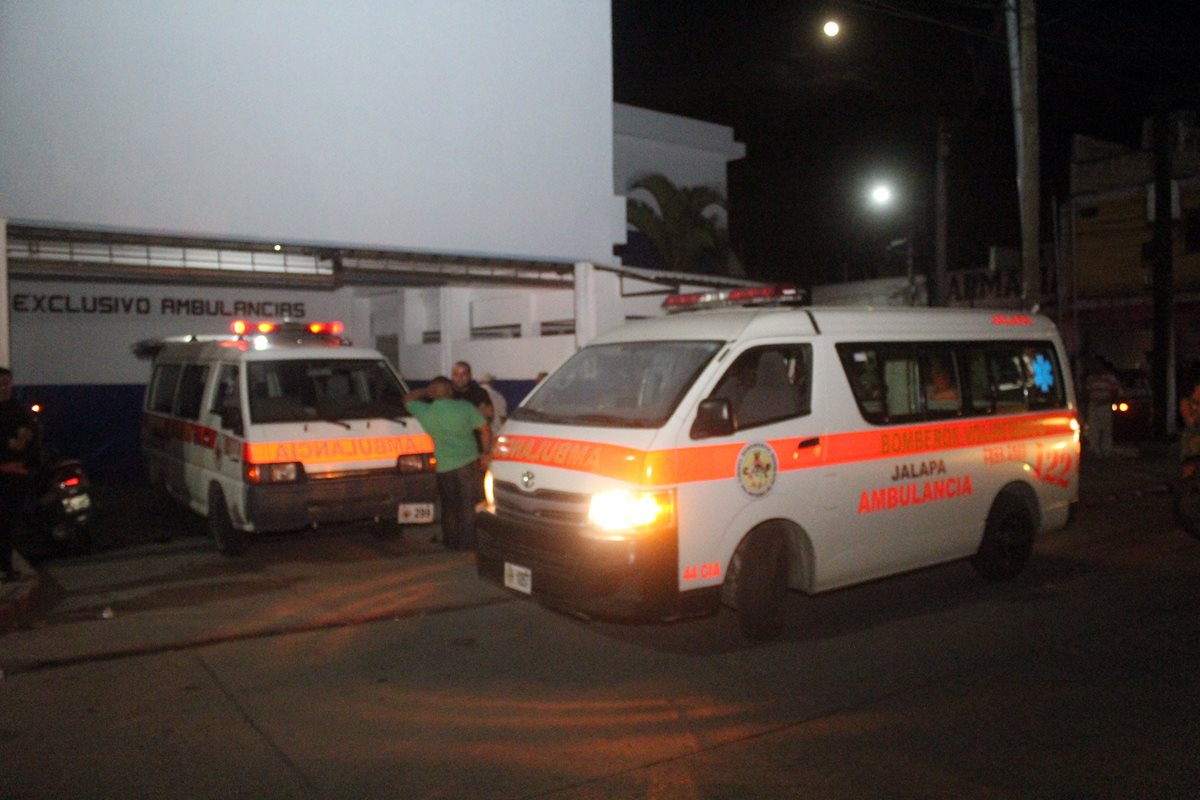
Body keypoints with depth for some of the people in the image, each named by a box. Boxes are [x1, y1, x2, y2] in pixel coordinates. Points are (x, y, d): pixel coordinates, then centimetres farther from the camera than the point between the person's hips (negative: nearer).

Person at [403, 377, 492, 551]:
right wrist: (485, 453, 6)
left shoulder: (424, 412, -2)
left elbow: (408, 399, 18)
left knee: (449, 507, 16)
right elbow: (485, 430, -4)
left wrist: (426, 391, 22)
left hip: (444, 467, 2)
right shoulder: (465, 407, -7)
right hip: (468, 463, -2)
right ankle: (466, 542, 7)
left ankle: (451, 542, 22)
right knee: (468, 506, 5)